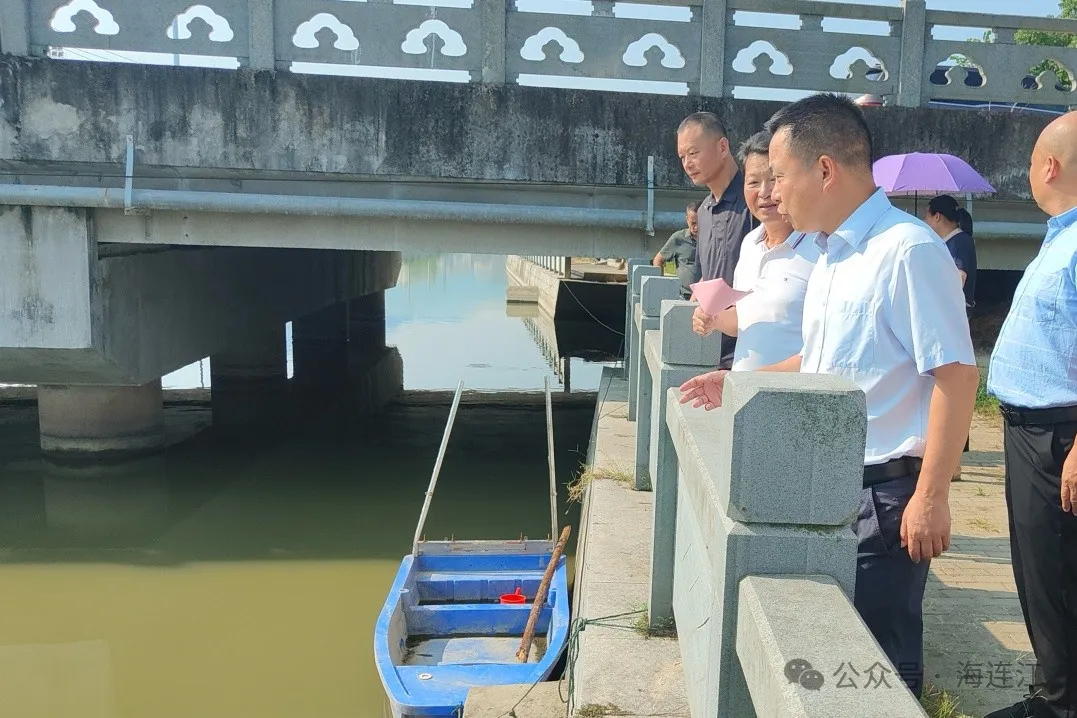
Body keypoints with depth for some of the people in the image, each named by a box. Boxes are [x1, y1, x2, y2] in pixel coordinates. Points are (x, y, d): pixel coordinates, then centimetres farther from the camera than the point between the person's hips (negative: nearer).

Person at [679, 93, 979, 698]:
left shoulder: (907, 250, -18)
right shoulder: (831, 254, 11)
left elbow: (955, 375, -21)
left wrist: (931, 496, -21)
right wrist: (740, 382, 15)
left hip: (884, 490, -8)